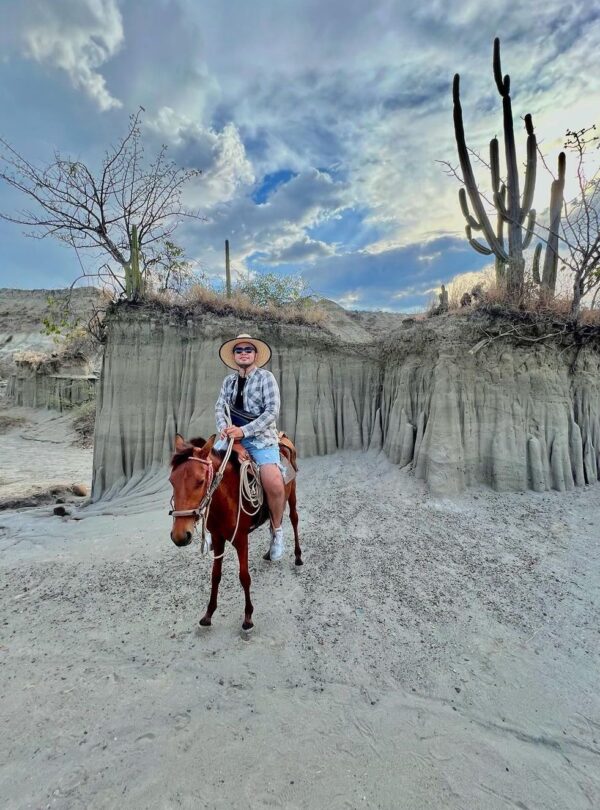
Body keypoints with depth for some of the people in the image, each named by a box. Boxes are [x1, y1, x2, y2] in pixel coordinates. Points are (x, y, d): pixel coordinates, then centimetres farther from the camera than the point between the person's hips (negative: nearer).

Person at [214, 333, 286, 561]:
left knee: (274, 485, -25)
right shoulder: (229, 381, 13)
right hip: (232, 436, 5)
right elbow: (220, 407, 8)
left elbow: (272, 411, -12)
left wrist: (244, 431, -20)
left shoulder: (266, 377, -3)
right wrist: (223, 427, -14)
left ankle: (277, 529, 3)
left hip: (261, 438, -5)